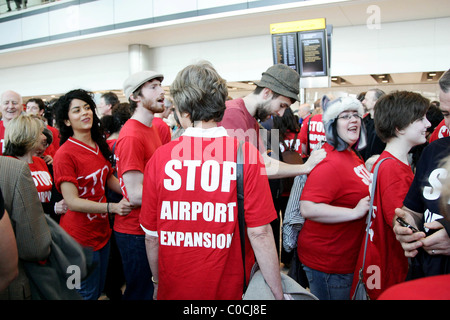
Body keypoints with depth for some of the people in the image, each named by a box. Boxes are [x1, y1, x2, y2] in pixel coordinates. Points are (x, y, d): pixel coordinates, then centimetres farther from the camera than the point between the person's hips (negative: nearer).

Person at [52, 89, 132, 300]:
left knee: (99, 288, 23)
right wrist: (112, 207, -30)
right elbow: (71, 201, -22)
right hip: (80, 236, -7)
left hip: (102, 231, 7)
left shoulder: (99, 146, 4)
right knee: (87, 293, 11)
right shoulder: (65, 154, -19)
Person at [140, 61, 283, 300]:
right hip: (228, 289, -1)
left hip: (173, 289, 1)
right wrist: (278, 293, -5)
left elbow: (151, 235, -4)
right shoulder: (246, 154, -17)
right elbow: (259, 233, -17)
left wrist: (157, 283, 12)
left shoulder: (160, 157, -12)